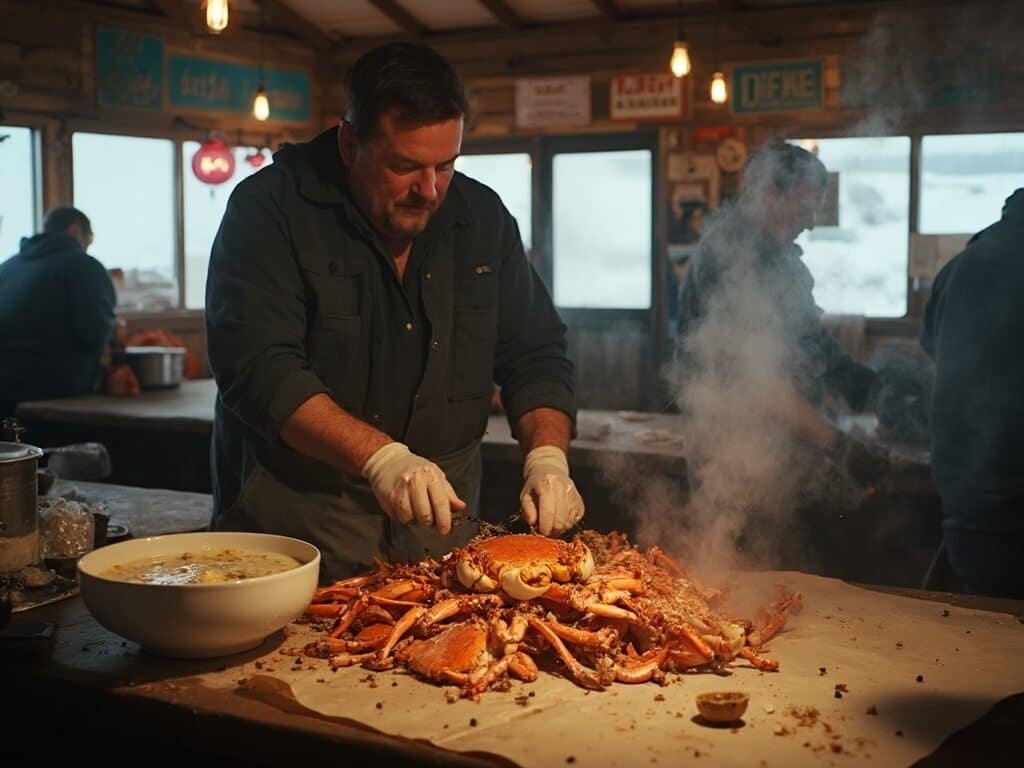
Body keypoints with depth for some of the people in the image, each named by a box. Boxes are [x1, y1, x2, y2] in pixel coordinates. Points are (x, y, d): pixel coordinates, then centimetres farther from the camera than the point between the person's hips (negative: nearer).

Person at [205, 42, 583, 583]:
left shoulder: (483, 218, 3)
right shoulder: (270, 209, -12)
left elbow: (535, 356, 6)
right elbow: (257, 367, -22)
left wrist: (547, 457, -13)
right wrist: (381, 456, -33)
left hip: (439, 514, 4)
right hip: (296, 514, -3)